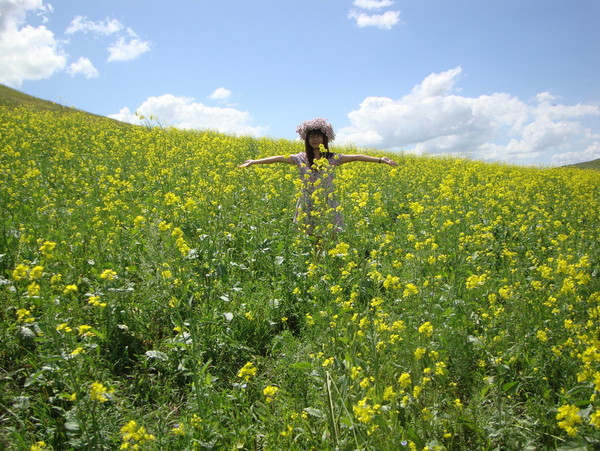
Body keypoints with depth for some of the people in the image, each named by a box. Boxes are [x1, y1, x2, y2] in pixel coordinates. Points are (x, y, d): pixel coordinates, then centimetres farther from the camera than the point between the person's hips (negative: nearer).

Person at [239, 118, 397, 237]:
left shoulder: (333, 159, 1)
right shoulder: (301, 159, 3)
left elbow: (355, 157, -5)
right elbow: (279, 158, -2)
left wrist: (380, 159, -12)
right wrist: (254, 161, -7)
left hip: (328, 207, 0)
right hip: (307, 208, 0)